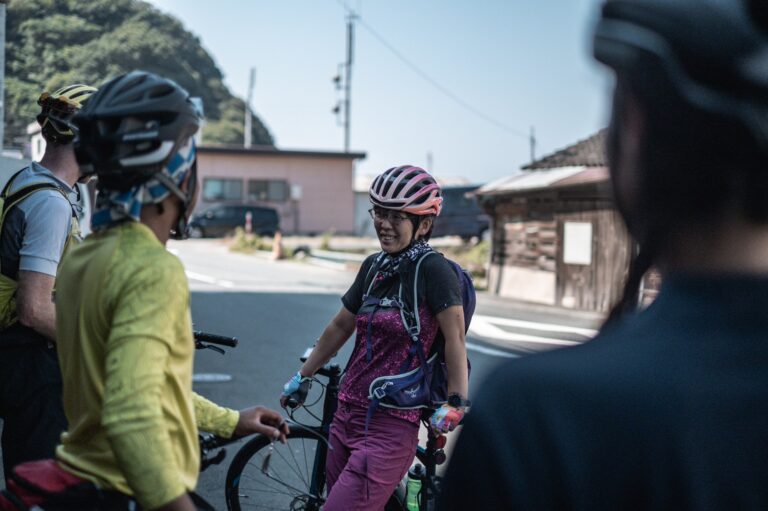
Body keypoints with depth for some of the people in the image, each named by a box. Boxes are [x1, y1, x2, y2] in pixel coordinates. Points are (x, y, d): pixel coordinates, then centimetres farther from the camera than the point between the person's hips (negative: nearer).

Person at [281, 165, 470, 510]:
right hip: (347, 416, 7)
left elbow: (455, 337, -15)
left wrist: (456, 403, -21)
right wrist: (302, 377, 25)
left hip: (389, 428, -7)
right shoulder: (374, 266, 10)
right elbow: (341, 326, 19)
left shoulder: (432, 269, -11)